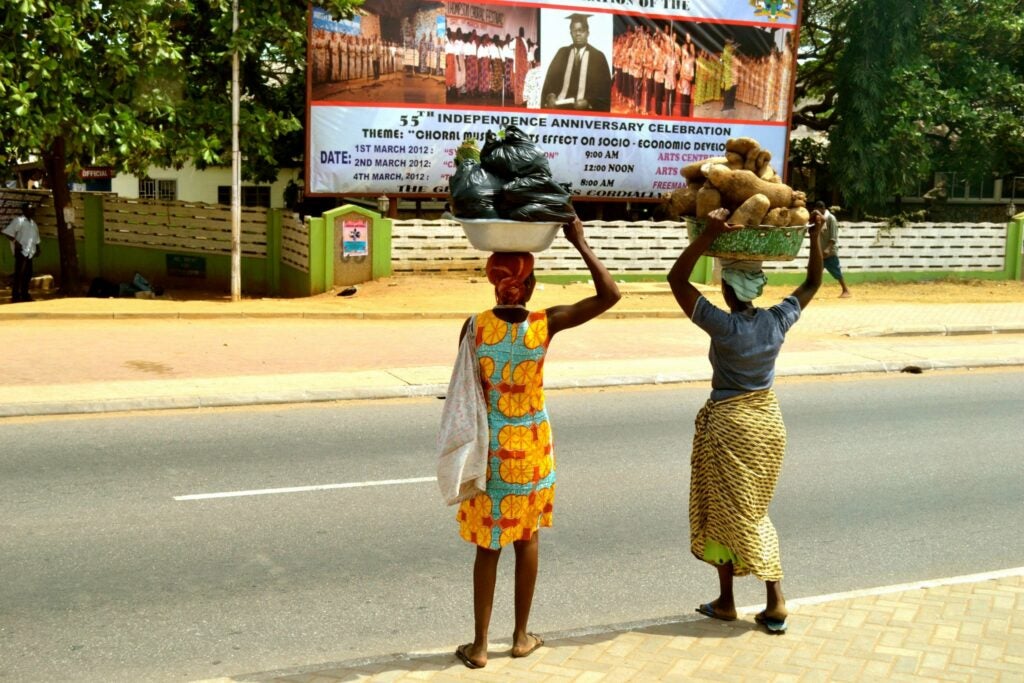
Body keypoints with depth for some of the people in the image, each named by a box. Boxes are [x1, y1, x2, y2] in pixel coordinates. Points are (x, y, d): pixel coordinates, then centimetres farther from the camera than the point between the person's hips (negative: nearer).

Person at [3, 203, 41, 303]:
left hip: (29, 252, 8)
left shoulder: (32, 223, 18)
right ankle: (15, 296, -6)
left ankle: (24, 295, 17)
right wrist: (15, 242, -21)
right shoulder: (18, 220, -6)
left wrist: (37, 248, 16)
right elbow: (8, 232, -14)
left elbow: (35, 237, 26)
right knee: (19, 274, -8)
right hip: (21, 251, -8)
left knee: (28, 274, 9)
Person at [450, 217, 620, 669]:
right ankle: (521, 636, 28)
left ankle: (479, 645, 17)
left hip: (489, 445, 0)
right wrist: (580, 244, -7)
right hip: (531, 445, 0)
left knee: (487, 545, 11)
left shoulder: (474, 326, -12)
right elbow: (610, 294, -11)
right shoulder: (546, 324, -14)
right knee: (527, 539, 17)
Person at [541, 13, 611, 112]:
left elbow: (604, 89, 2)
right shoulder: (562, 53, 13)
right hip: (559, 107, 2)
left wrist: (588, 102, -12)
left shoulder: (598, 57, 5)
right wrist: (550, 96, -7)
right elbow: (550, 79, 12)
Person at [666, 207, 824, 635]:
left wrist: (709, 235, -29)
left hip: (729, 424, -5)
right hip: (768, 421, 5)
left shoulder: (723, 325, -20)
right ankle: (775, 601, 10)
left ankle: (726, 602, 19)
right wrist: (815, 236, 9)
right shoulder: (778, 321, -6)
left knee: (724, 514, 9)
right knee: (754, 512, 16)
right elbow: (813, 283, 11)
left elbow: (677, 279, -22)